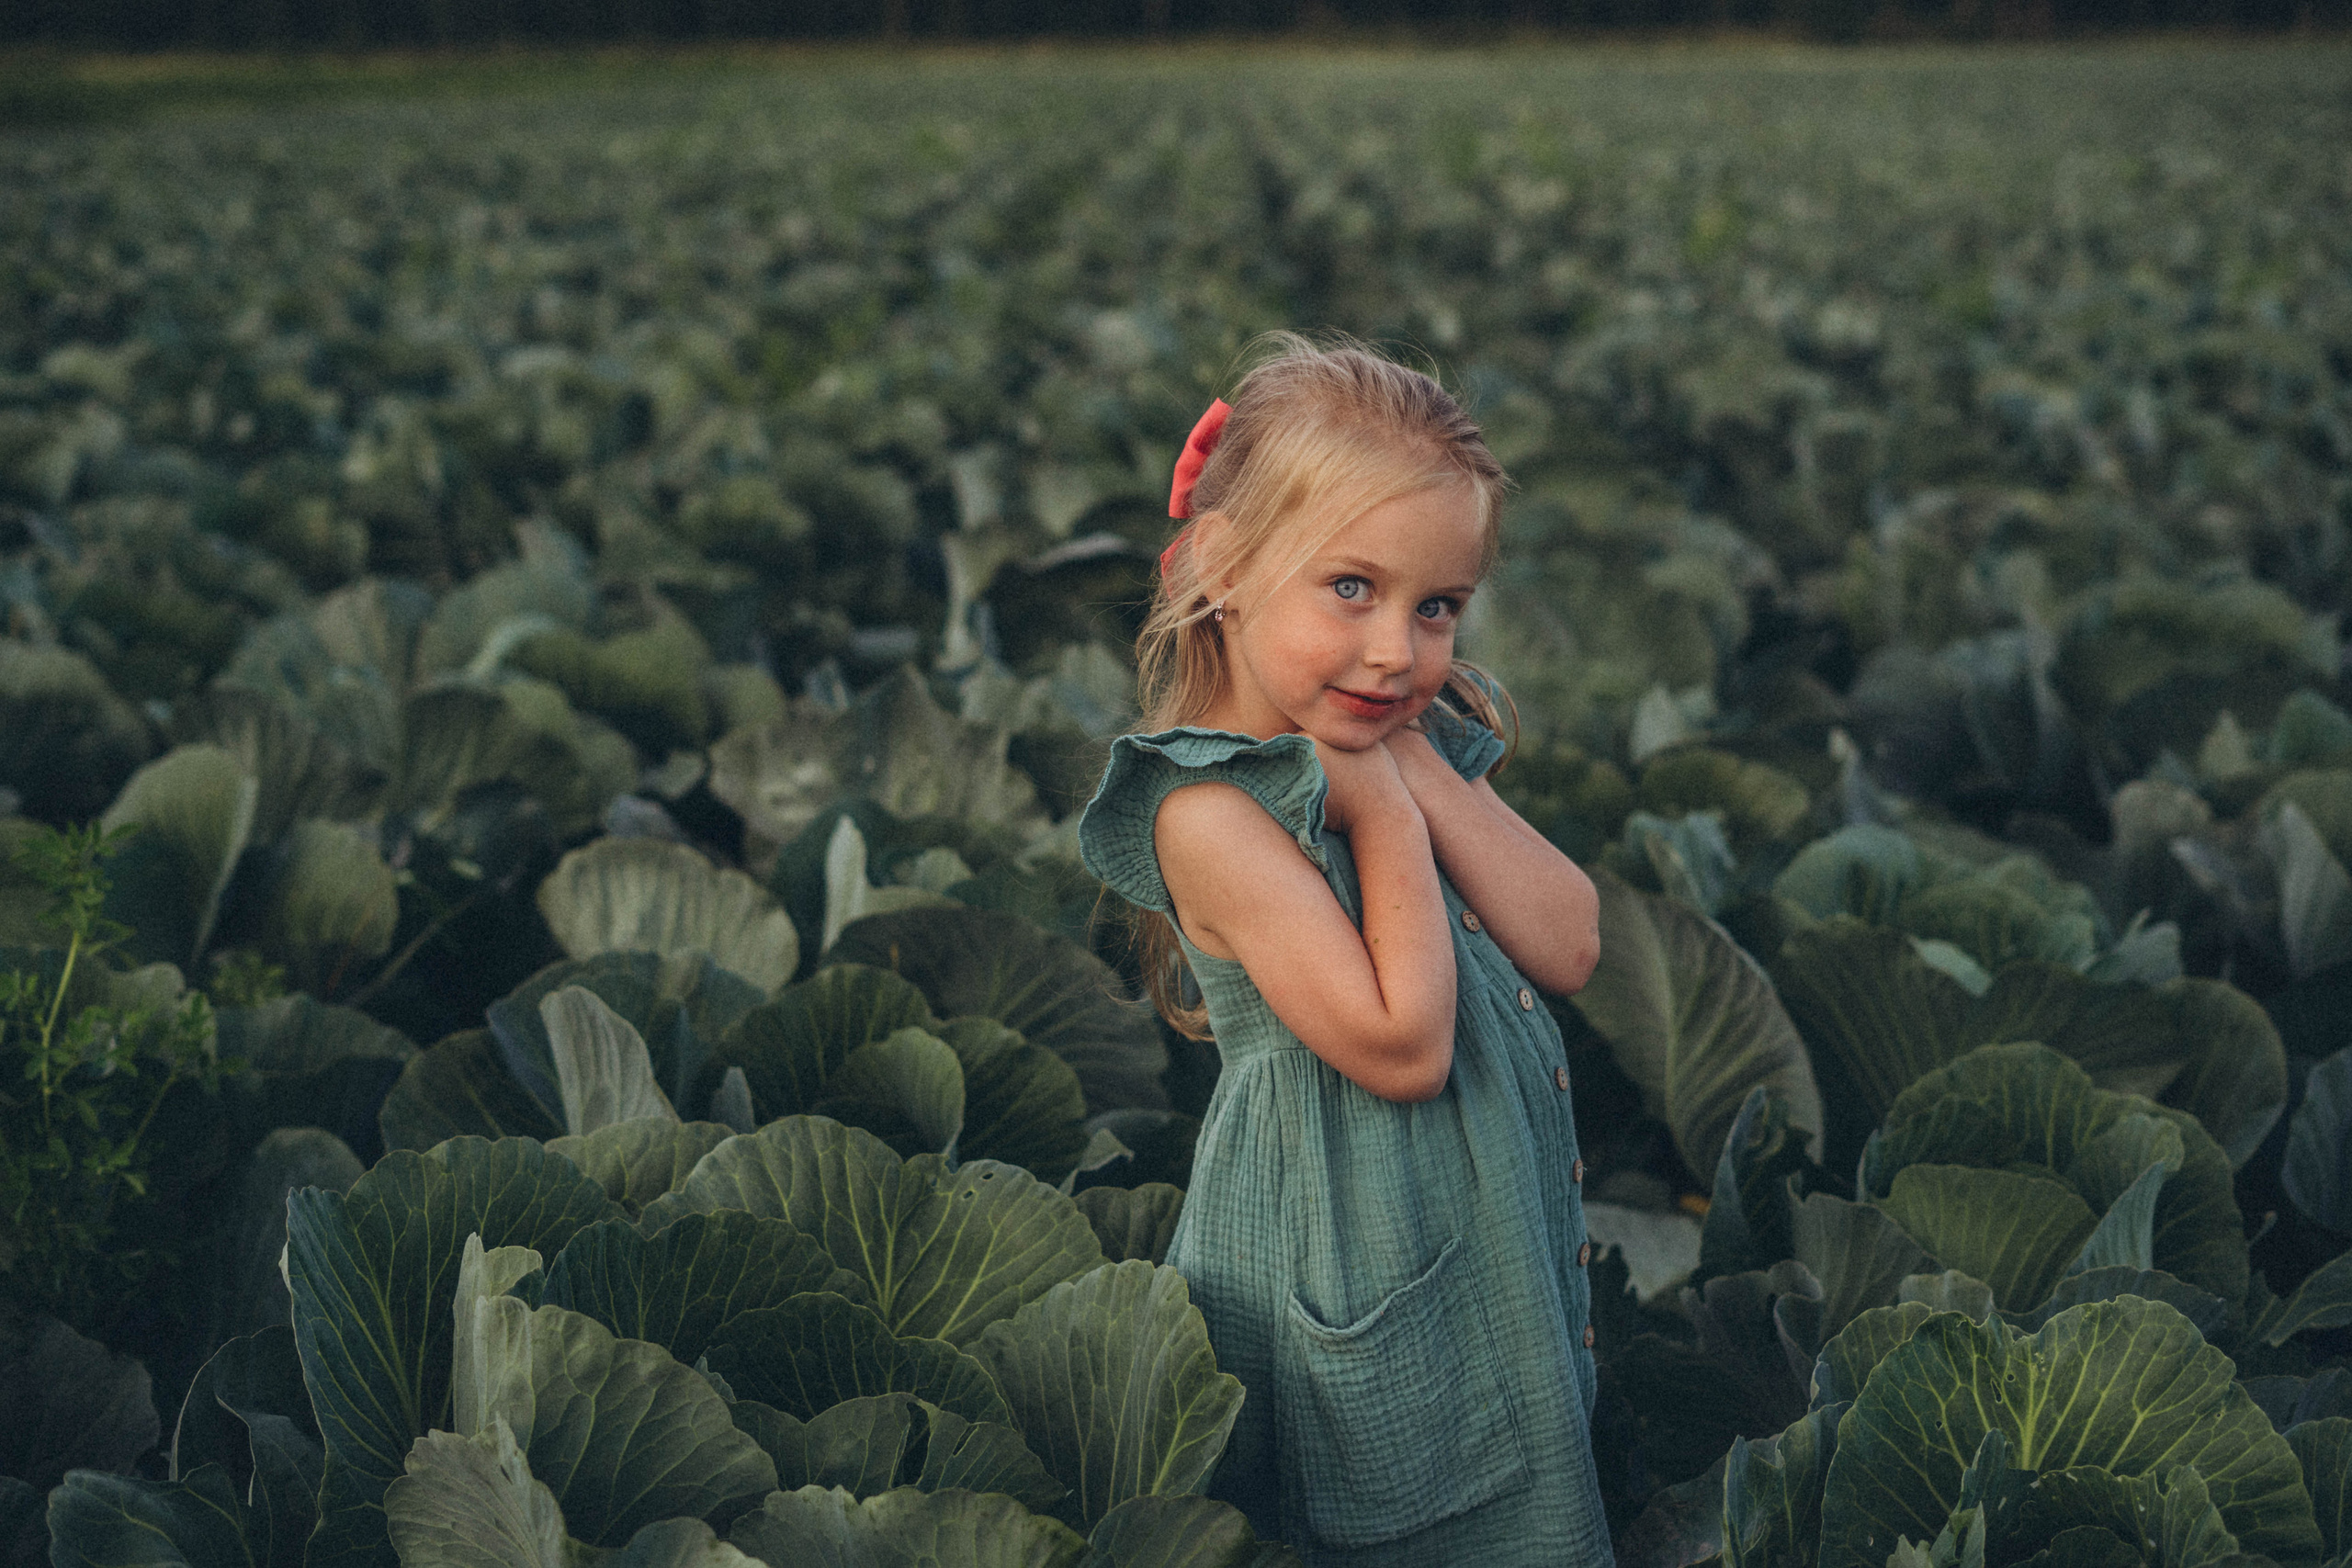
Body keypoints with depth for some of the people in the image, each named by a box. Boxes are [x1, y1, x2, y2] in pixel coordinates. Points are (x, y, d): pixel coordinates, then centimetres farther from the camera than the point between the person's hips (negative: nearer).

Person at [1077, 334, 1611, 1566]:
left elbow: (1568, 949, -5)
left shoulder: (1416, 748, 4)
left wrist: (1426, 771, -12)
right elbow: (1399, 1046, -24)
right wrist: (1384, 810, -20)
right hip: (1355, 1258, -8)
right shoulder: (1214, 808, -22)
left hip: (1502, 1223, 8)